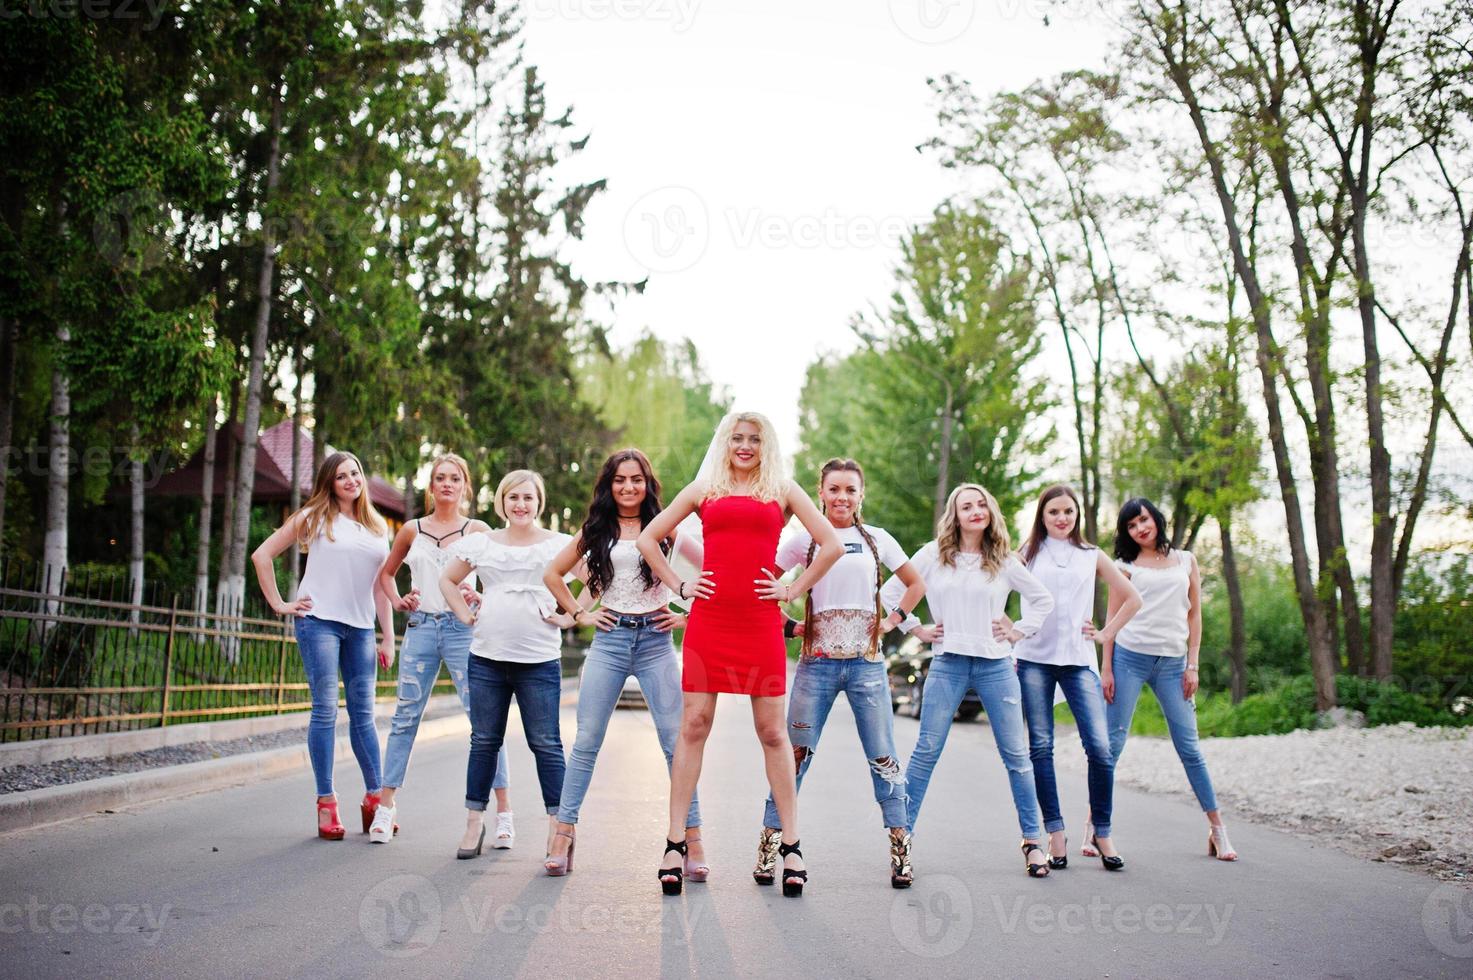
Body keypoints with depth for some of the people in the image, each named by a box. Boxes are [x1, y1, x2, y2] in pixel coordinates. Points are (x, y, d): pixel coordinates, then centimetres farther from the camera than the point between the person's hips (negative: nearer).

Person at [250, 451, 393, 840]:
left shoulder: (377, 527, 16)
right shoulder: (314, 517, 4)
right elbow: (262, 555, 5)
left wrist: (388, 636, 9)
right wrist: (279, 605, -1)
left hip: (361, 627, 4)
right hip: (319, 621, -4)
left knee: (363, 713, 5)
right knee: (325, 710, -6)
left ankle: (375, 797, 12)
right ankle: (326, 804, -2)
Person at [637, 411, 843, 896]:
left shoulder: (783, 490, 11)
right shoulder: (703, 489, 13)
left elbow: (832, 545, 7)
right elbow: (648, 538, 17)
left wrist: (793, 590, 1)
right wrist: (678, 586, 7)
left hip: (760, 621, -1)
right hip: (708, 619, 1)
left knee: (772, 731, 2)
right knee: (694, 725, 0)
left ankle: (791, 845, 7)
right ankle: (675, 843, 4)